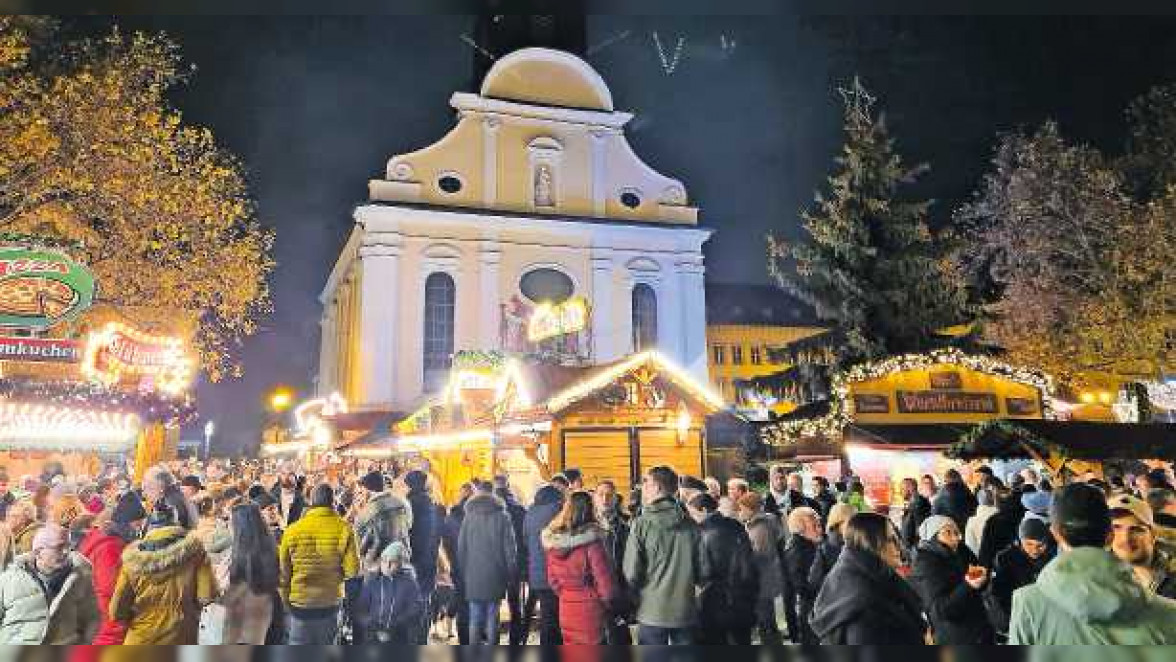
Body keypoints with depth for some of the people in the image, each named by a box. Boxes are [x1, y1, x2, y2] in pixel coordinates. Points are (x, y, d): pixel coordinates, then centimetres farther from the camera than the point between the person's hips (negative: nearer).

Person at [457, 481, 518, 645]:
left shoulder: (469, 517, 2)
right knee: (492, 617, 8)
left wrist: (463, 573, 12)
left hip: (473, 576, 1)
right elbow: (510, 549, -3)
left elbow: (461, 548, 5)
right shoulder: (502, 517, -3)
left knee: (475, 619, 6)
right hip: (495, 576, -1)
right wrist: (512, 575, 4)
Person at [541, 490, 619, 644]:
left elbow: (552, 579, 9)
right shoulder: (591, 542, -20)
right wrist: (607, 602, 2)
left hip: (566, 610, 6)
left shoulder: (553, 540, -1)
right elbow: (605, 582, -15)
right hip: (590, 612, -6)